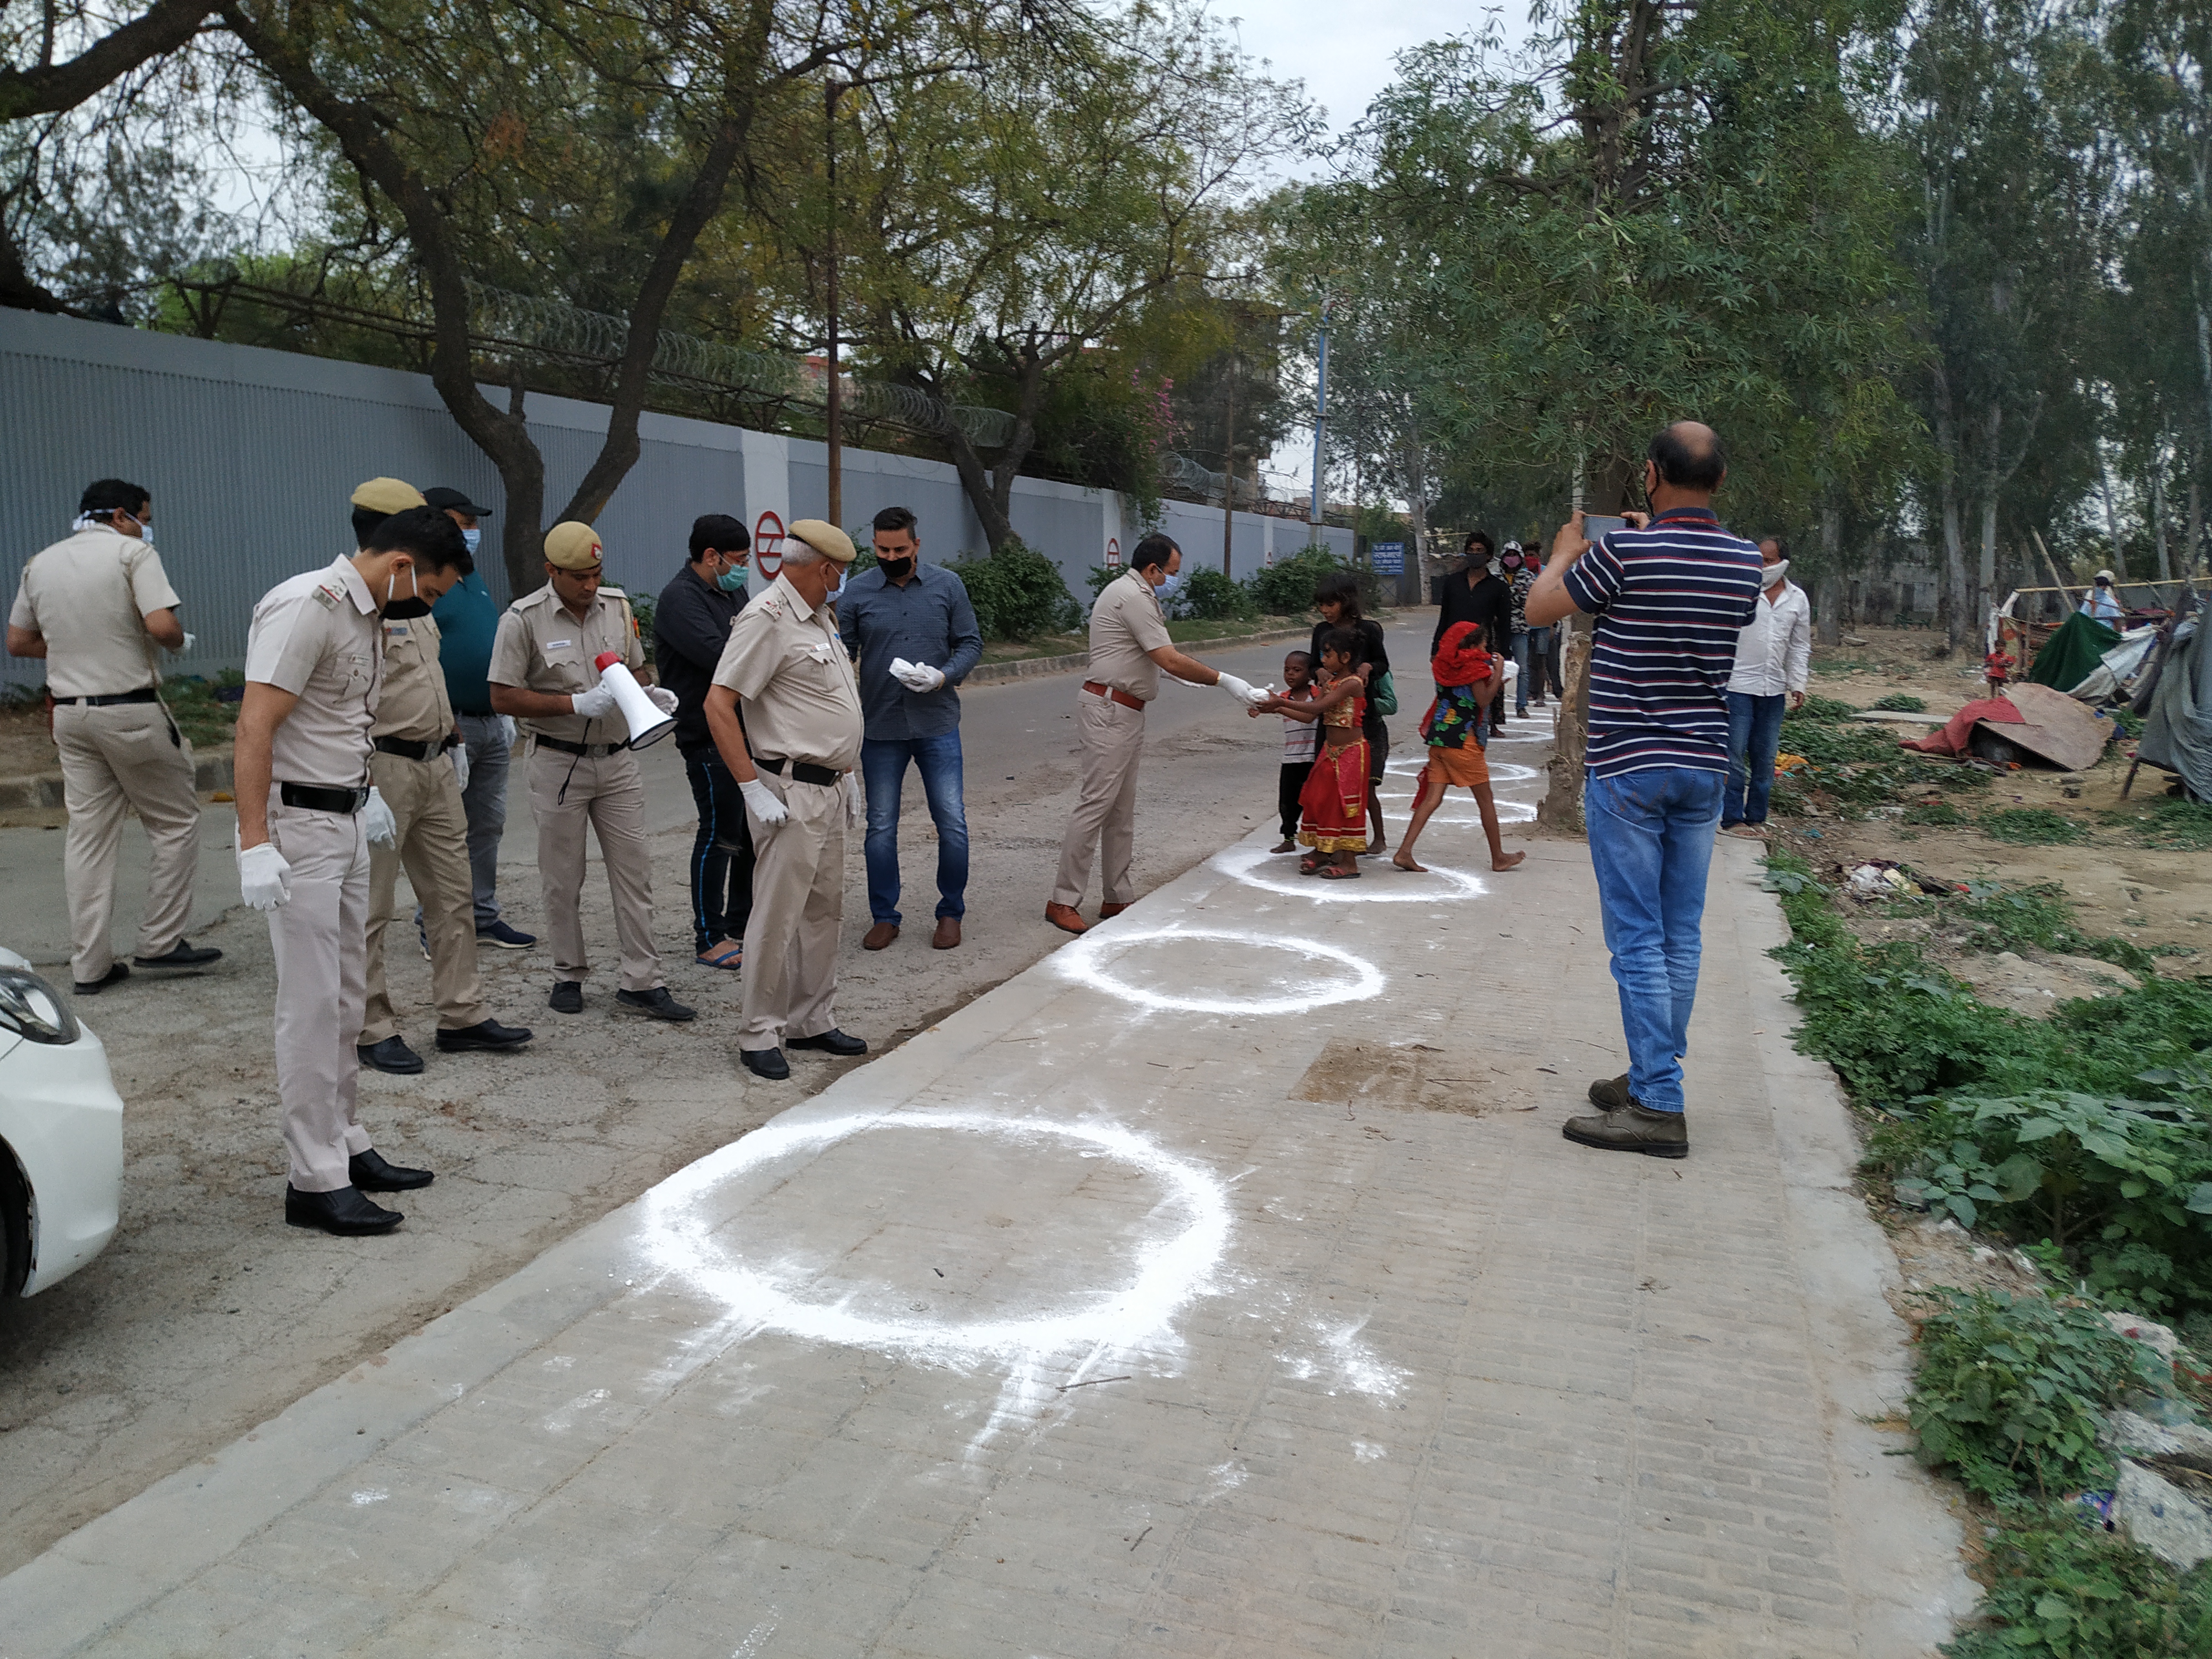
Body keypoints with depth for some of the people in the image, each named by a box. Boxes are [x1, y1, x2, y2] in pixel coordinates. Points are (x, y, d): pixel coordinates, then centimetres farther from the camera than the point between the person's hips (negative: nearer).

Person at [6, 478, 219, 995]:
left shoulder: (40, 564, 12)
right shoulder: (133, 552, -8)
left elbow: (18, 642, 16)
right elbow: (161, 626, -21)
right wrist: (181, 641, 0)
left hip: (70, 712, 6)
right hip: (130, 709, -6)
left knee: (88, 834, 8)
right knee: (175, 821, 7)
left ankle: (90, 963, 10)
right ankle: (160, 942, 8)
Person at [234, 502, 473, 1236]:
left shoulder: (364, 613, 12)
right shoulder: (307, 606, -17)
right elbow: (255, 728, -23)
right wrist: (254, 844, -27)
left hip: (346, 819, 9)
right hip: (298, 824, -9)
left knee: (346, 995, 14)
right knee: (312, 1003, -5)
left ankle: (345, 1146, 25)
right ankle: (316, 1180, 3)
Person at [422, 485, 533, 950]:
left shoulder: (474, 578, 16)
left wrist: (506, 714, 19)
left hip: (492, 724, 8)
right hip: (449, 725, -8)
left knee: (488, 826, 12)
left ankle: (483, 917, 21)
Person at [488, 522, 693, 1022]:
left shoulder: (618, 606, 6)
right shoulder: (524, 619, -9)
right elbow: (503, 698, -12)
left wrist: (650, 695, -5)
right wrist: (576, 704, -20)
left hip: (617, 759, 4)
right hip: (558, 762, -4)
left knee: (634, 870, 2)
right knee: (563, 879, 7)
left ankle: (641, 984, 7)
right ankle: (568, 976, 22)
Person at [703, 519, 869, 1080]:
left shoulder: (819, 616, 16)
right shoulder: (767, 619, -14)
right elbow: (718, 704, -19)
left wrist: (845, 777, 20)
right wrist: (753, 789, -20)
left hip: (828, 789, 10)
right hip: (791, 792, -9)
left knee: (824, 911, 14)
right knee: (778, 916, -4)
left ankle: (813, 1022, 24)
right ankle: (760, 1035, 5)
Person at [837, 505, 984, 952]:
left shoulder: (947, 586, 1)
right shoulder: (857, 591, 0)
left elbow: (971, 643, 5)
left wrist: (944, 676, -14)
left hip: (938, 724, 0)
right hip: (881, 728, 0)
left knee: (952, 823, 1)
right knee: (881, 827, 8)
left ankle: (951, 912, 18)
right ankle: (884, 916, 22)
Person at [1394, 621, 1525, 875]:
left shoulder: (1445, 664, 11)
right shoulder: (1474, 666, -10)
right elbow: (1483, 699, -14)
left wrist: (1490, 670, 24)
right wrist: (1498, 672, -8)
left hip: (1438, 738, 7)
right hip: (1463, 740, -7)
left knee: (1432, 797, 4)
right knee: (1486, 799, 6)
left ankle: (1404, 852, -7)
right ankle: (1498, 858, 16)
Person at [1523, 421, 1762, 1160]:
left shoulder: (1625, 551, -15)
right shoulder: (1746, 561, 3)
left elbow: (1539, 609, -2)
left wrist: (1566, 552, 17)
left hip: (1627, 766, -6)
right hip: (1705, 765, 6)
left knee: (1638, 938, -3)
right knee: (1681, 933, 12)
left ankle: (1658, 1106, -2)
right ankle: (1652, 1077, 23)